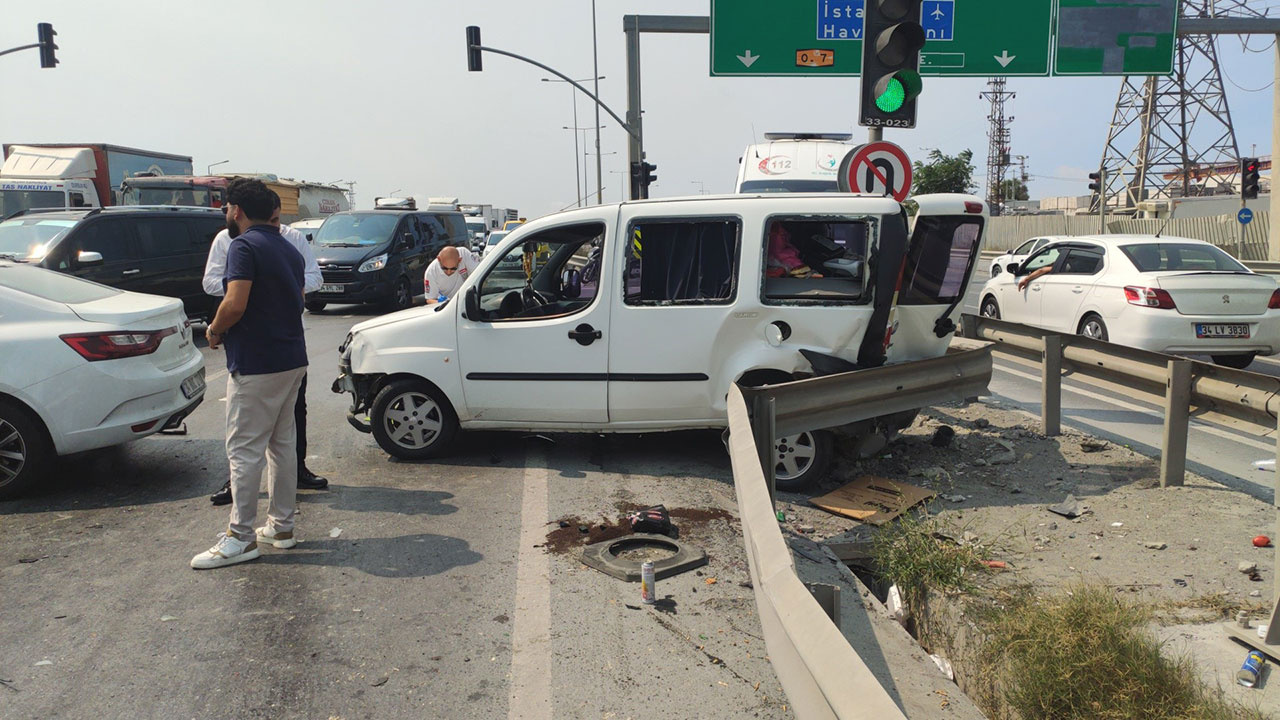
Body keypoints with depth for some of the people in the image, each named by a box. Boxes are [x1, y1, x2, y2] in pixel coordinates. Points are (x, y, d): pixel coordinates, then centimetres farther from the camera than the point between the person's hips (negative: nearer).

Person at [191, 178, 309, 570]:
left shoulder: (245, 246, -13)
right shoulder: (288, 248, 14)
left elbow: (235, 305, -24)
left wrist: (214, 331, -5)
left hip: (255, 364, -9)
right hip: (292, 359, 9)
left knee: (245, 449, -2)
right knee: (281, 443, 15)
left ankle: (240, 537, 3)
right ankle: (281, 525, 22)